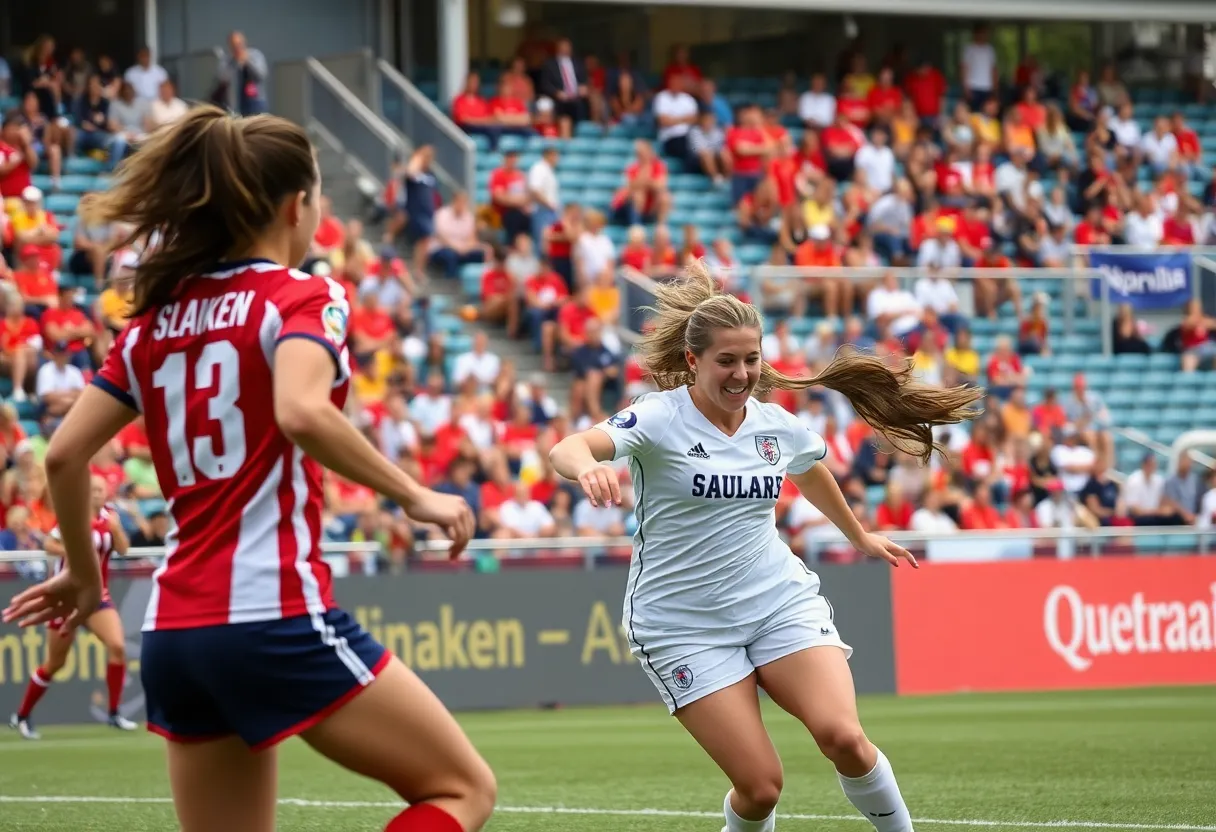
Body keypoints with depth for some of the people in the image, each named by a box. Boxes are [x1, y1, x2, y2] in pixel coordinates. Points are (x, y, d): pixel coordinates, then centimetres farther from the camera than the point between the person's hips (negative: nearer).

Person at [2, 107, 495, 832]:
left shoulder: (158, 317, 14)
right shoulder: (303, 299, -5)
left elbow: (66, 453, 12)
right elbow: (301, 412, -25)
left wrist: (84, 578, 25)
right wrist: (416, 496, -17)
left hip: (173, 634, 7)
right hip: (276, 616, -7)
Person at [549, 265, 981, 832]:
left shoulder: (779, 427, 4)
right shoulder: (659, 419, -12)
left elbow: (812, 472, 29)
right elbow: (567, 449, -30)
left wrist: (859, 536, 44)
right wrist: (588, 466, -54)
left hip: (782, 600, 3)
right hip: (686, 625, -3)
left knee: (842, 737, -21)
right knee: (761, 786, -12)